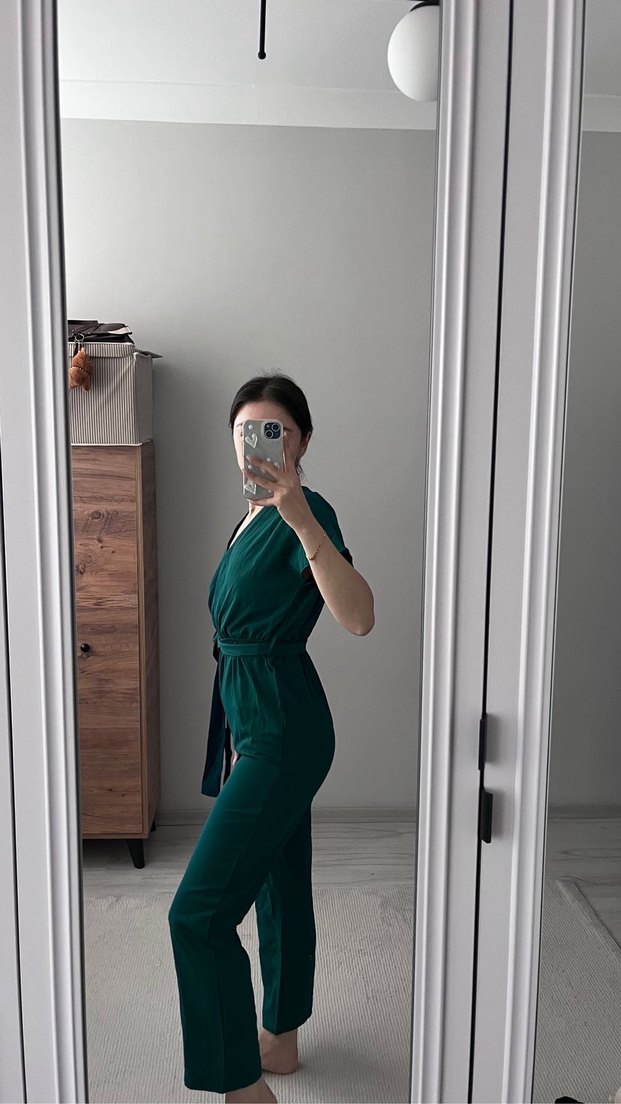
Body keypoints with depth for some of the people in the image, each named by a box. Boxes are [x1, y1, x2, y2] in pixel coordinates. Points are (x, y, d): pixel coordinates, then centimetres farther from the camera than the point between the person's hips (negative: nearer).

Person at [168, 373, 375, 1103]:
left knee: (199, 913, -8)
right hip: (257, 723, 10)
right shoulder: (253, 518, 13)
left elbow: (358, 619, -32)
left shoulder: (306, 514, -16)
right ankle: (280, 1041, 38)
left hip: (282, 730, -10)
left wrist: (300, 516, -41)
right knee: (279, 886, 21)